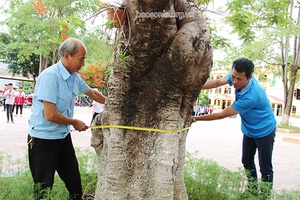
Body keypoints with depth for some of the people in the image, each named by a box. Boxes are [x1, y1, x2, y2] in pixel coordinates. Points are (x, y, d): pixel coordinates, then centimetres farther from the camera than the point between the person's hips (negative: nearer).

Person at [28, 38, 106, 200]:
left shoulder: (74, 77, 2)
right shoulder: (50, 76, -22)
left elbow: (93, 93, 20)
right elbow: (51, 115, -26)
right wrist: (75, 123, -11)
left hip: (63, 136, 7)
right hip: (43, 139, -7)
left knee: (74, 180, 16)